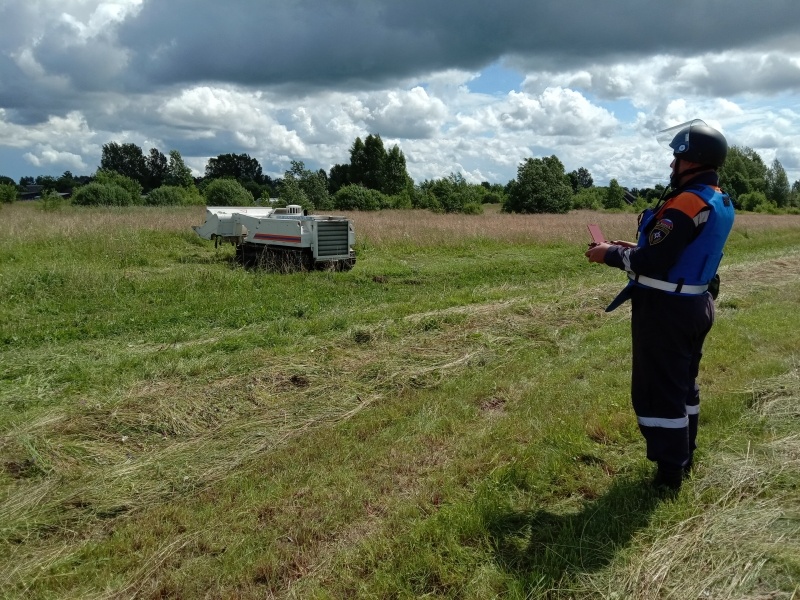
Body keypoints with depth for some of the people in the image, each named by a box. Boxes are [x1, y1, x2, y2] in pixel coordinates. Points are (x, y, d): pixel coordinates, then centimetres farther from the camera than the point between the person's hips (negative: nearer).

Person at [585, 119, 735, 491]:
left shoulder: (687, 202, -23)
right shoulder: (721, 202, 9)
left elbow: (652, 263, -25)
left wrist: (611, 254, -10)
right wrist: (637, 248, 14)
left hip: (666, 310, -10)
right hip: (695, 304, 10)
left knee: (658, 391, 1)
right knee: (683, 385, 21)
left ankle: (669, 474, 11)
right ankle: (683, 458, 35)